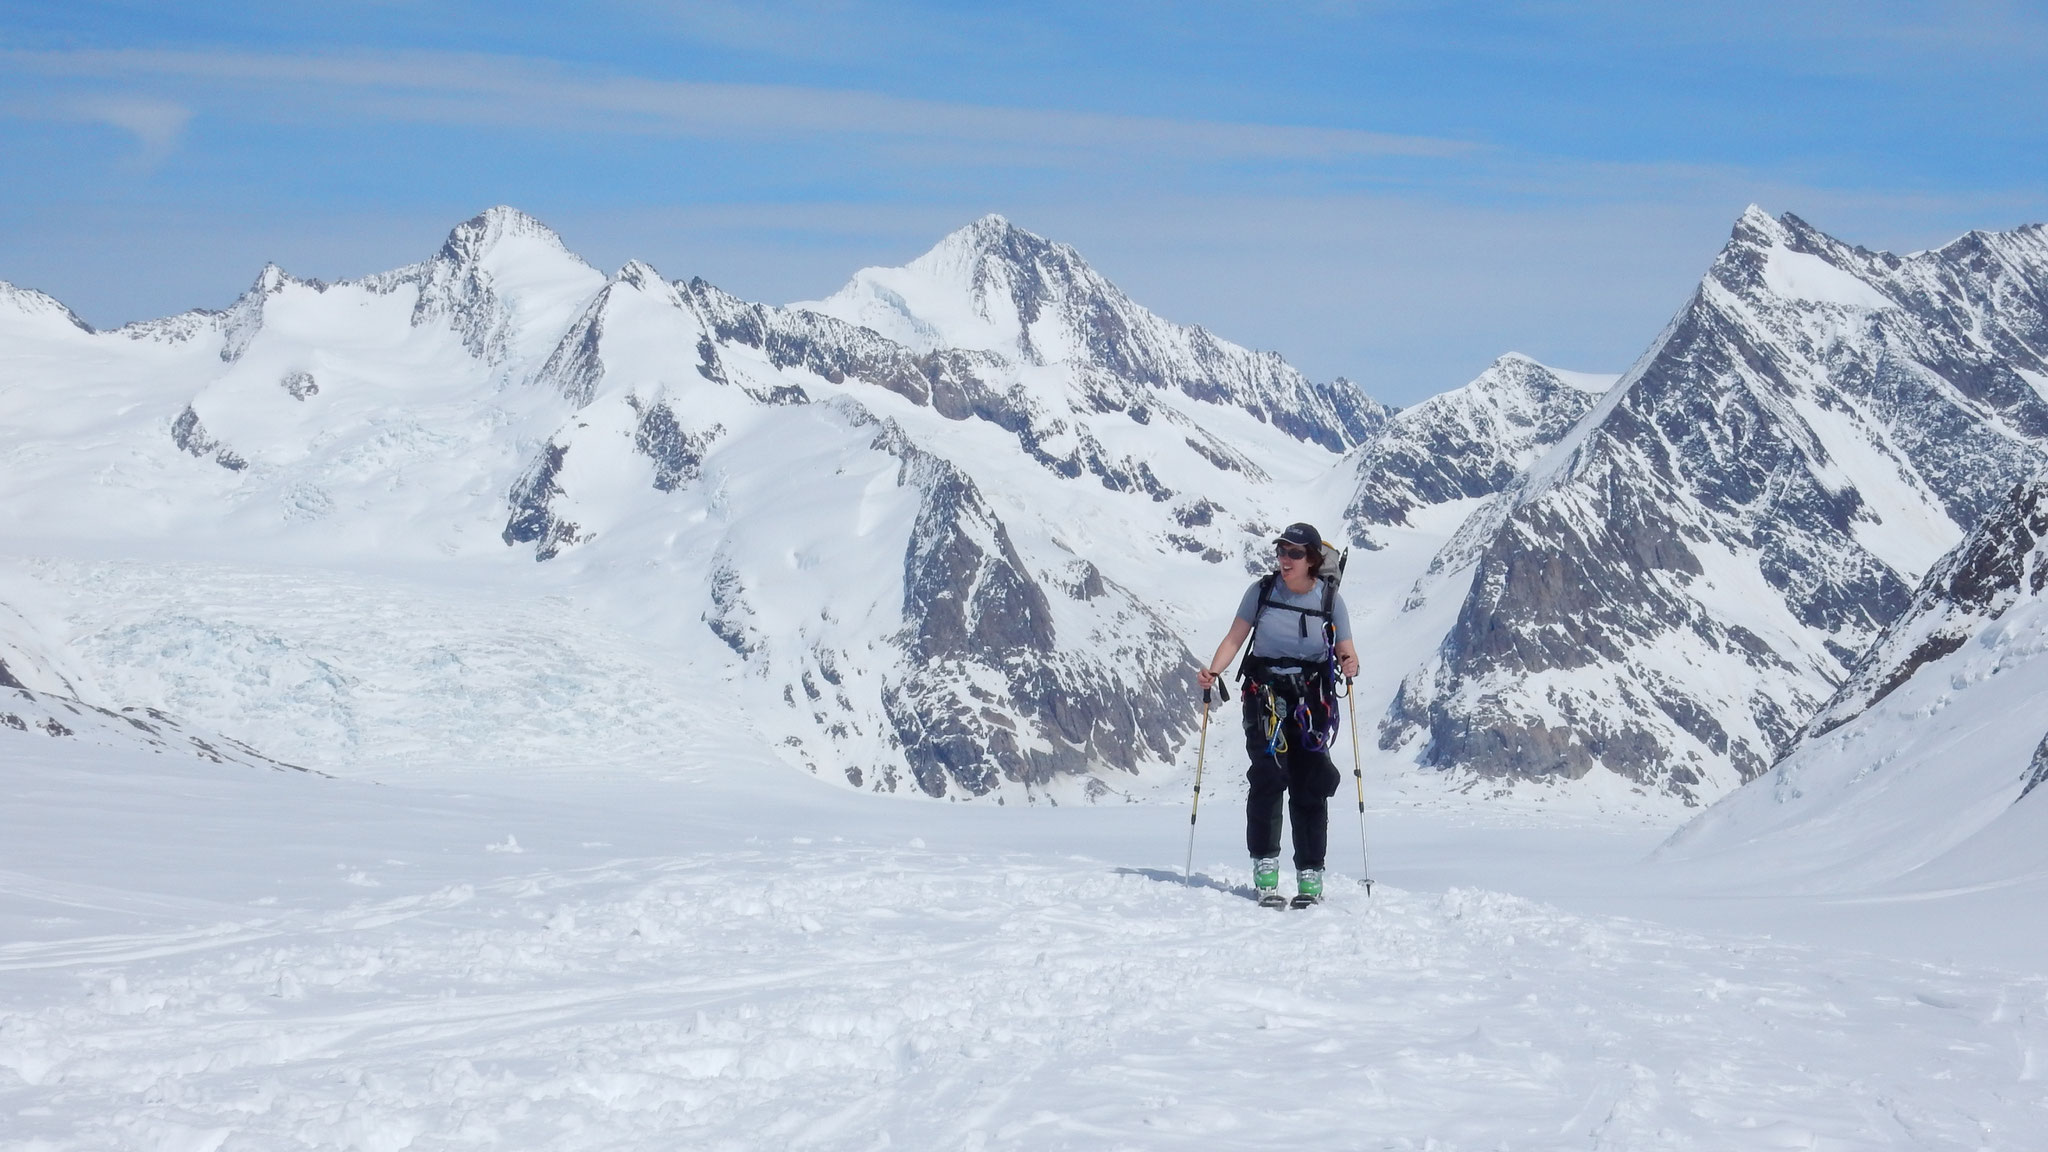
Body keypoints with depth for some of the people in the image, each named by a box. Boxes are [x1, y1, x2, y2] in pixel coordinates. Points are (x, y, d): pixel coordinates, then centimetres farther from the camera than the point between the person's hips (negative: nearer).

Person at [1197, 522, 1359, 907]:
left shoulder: (1330, 600, 1)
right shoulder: (1262, 590, 1)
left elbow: (1346, 651, 2)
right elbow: (1234, 638, 2)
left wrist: (1350, 665, -22)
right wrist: (1212, 671, -14)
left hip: (1312, 702, 0)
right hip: (1265, 696, 0)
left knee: (1310, 788, -3)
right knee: (1269, 778, -14)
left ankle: (1310, 877, 4)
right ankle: (1264, 869, -9)